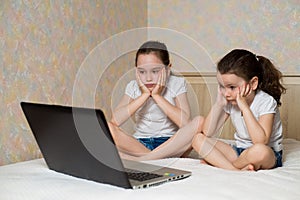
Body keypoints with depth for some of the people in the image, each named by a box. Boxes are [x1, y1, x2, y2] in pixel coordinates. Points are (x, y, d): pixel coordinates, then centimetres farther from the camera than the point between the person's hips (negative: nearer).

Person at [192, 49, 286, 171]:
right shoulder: (229, 101, -2)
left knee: (259, 151, -42)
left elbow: (261, 141, -32)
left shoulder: (266, 102, -18)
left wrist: (244, 107, -30)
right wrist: (219, 104, -14)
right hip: (239, 151, 5)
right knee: (198, 139, -11)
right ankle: (236, 170, -24)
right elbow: (207, 133, -4)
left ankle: (217, 163, -14)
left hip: (269, 156, -5)